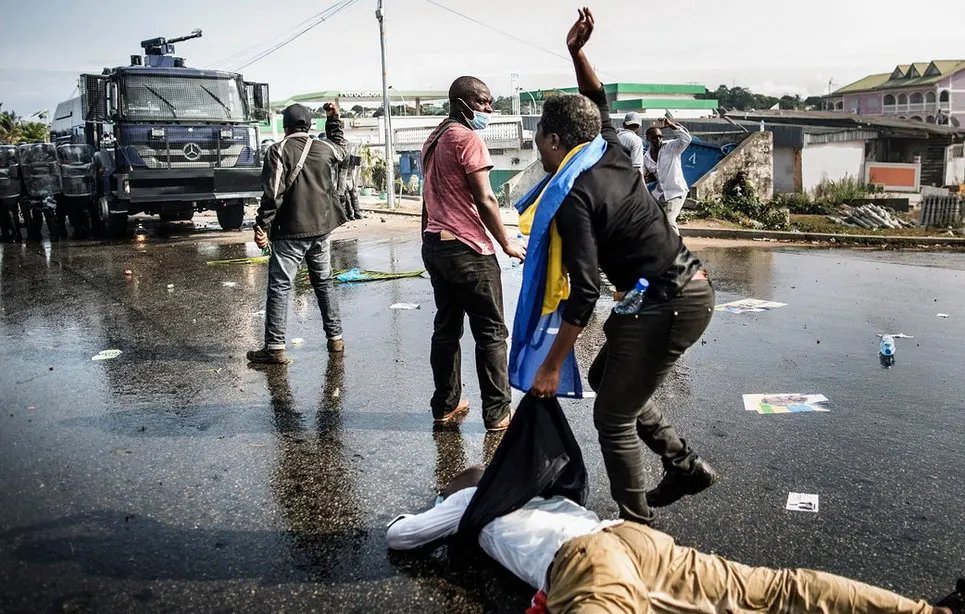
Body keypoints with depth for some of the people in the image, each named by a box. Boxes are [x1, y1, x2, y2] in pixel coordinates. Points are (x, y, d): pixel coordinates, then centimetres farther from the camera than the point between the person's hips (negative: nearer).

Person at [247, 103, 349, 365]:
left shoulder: (278, 151, -8)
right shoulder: (326, 149, 6)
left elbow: (273, 193, -16)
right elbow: (341, 152, 31)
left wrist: (262, 226, -12)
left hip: (290, 231, -5)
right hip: (321, 228, 5)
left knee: (279, 287, -2)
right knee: (324, 282, 16)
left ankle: (275, 347, -5)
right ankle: (335, 338, 20)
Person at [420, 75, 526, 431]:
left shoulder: (434, 140, 16)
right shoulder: (467, 138, -11)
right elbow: (484, 199, -16)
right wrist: (507, 244, -9)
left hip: (434, 244, 9)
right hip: (468, 248, -9)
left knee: (446, 328, 13)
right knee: (491, 332, -1)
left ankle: (445, 408, 19)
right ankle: (497, 414, 4)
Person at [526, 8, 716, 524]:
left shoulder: (573, 197, -16)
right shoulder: (612, 157, 8)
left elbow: (585, 292, -22)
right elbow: (597, 102, 28)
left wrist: (550, 367, -17)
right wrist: (576, 53, 14)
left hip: (667, 306, -9)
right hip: (690, 288, 10)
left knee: (613, 416, 3)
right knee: (605, 378, 23)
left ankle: (637, 524, 16)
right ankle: (685, 466, 27)